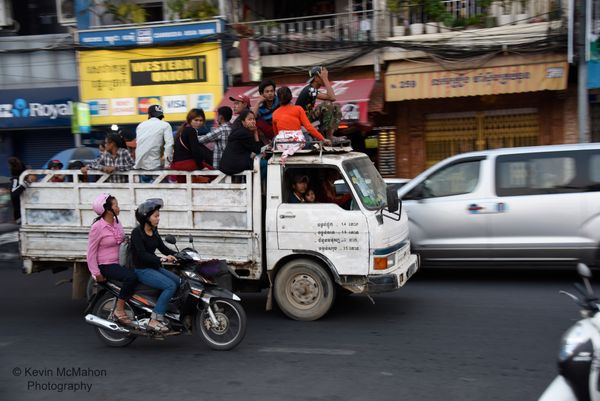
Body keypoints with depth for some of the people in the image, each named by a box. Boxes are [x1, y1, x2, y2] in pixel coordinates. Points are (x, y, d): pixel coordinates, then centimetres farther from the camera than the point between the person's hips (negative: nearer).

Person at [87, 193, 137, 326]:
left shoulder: (116, 222, 7)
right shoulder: (97, 227, -14)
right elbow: (91, 251, -12)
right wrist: (96, 273, -14)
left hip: (119, 262, 8)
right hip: (106, 265, -8)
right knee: (131, 276, -31)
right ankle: (119, 311, -18)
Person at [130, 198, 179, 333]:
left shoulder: (153, 231, 9)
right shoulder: (137, 233, -15)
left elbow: (163, 248, 12)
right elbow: (142, 254, -25)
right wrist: (162, 259, -37)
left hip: (154, 267, 8)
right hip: (141, 270, -8)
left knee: (179, 282, -9)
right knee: (170, 286, -24)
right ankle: (154, 320, -20)